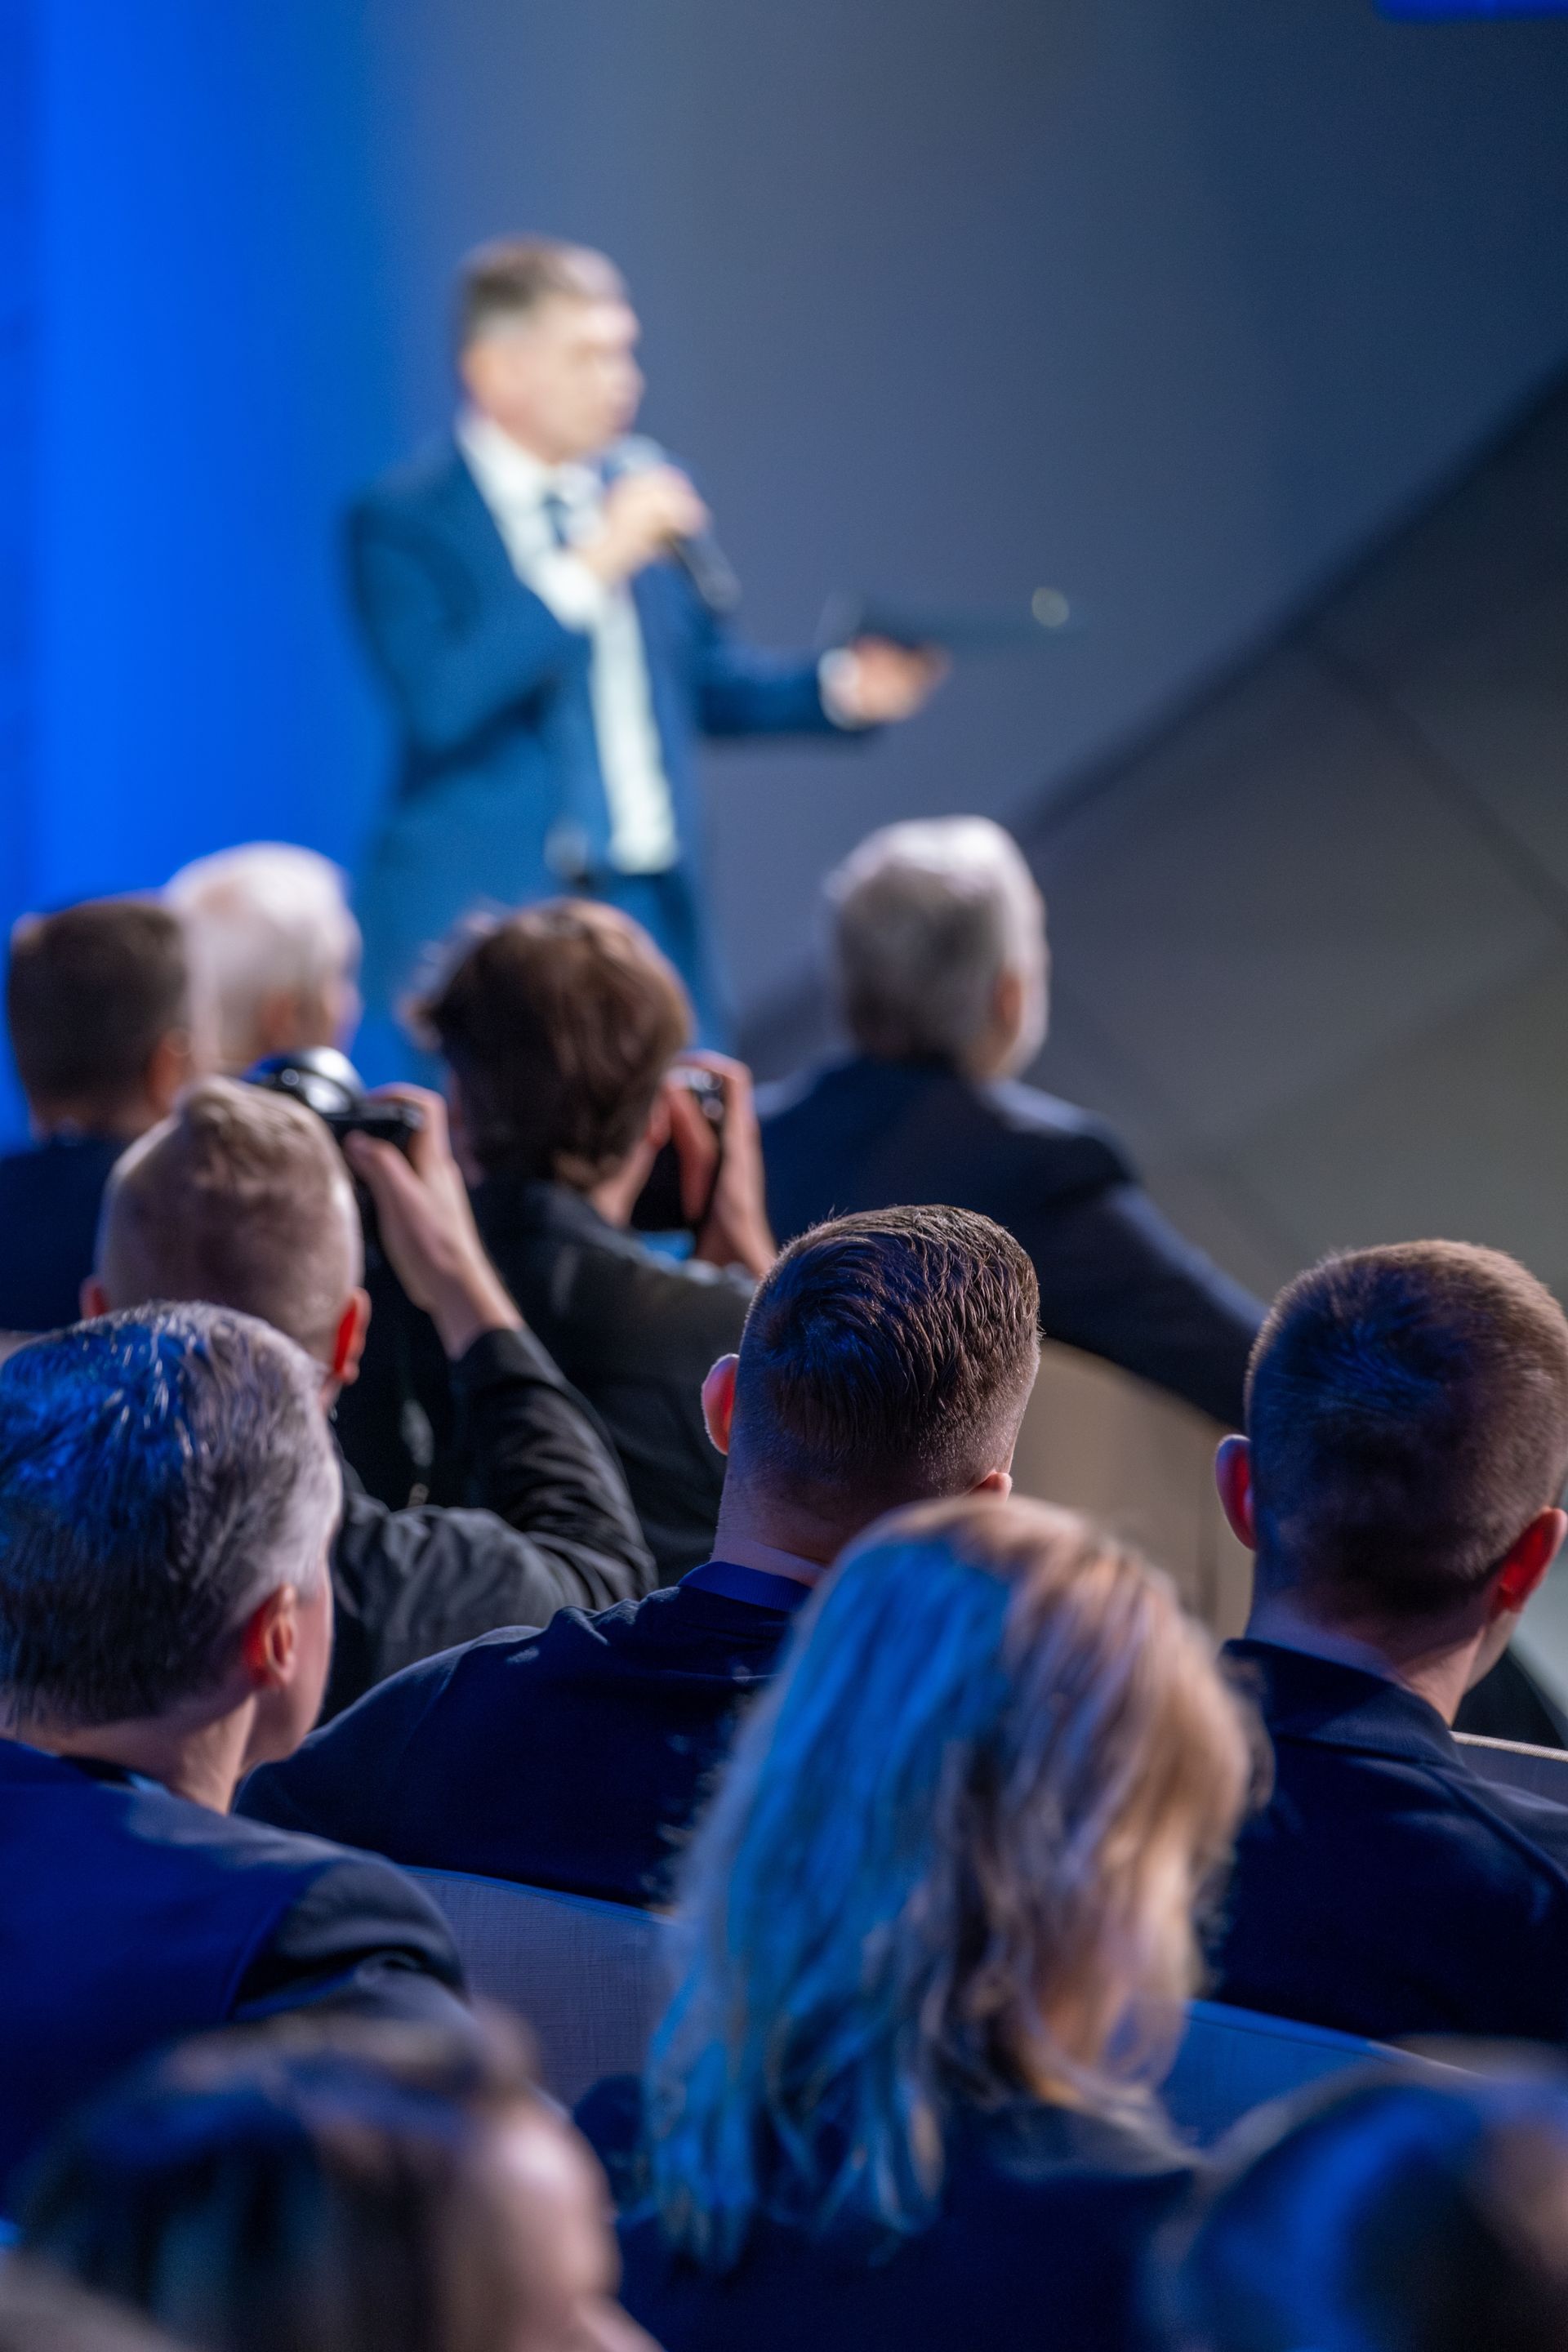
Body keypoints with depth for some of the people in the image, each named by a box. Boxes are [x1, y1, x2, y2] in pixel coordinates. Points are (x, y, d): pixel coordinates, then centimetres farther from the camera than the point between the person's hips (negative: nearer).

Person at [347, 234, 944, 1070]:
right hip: (479, 929, -5)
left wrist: (841, 687, 2)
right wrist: (588, 568, -24)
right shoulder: (401, 521, -8)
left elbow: (708, 676, 20)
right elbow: (438, 701, -23)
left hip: (653, 910, 5)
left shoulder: (640, 484, 10)